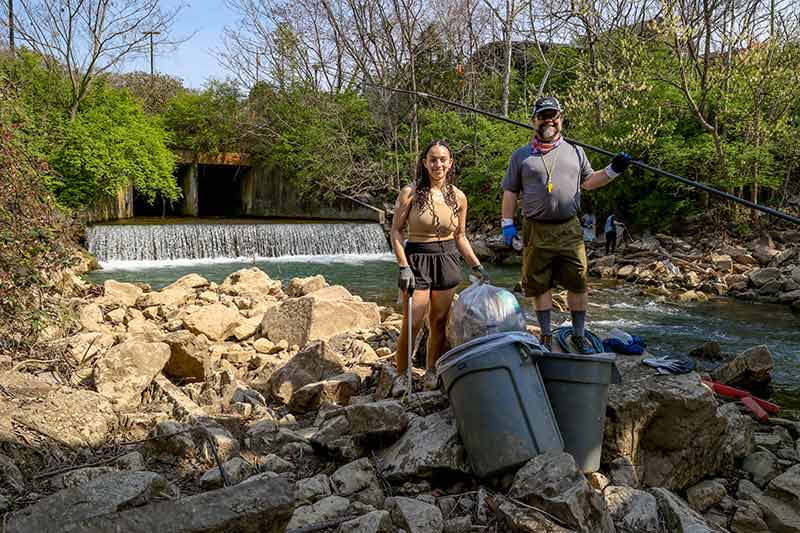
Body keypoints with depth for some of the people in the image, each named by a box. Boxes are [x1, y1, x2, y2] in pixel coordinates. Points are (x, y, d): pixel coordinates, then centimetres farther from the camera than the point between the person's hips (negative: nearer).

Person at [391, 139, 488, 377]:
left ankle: (432, 374, 24)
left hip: (447, 260, 4)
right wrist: (403, 267, -14)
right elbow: (396, 231, -6)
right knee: (412, 325, -5)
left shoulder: (458, 197, 2)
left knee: (440, 324, 10)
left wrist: (477, 267, 7)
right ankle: (401, 376, 10)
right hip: (417, 260, -4)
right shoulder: (410, 193, -8)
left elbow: (460, 236, 12)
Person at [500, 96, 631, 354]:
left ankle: (579, 335, 18)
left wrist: (613, 169, 5)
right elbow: (510, 191, 8)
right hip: (536, 232, -1)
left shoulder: (575, 151, 13)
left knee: (577, 284, 3)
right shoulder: (521, 155, 7)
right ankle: (546, 336, 19)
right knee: (539, 285, 5)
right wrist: (507, 222, 0)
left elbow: (589, 182, 19)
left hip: (569, 229, 1)